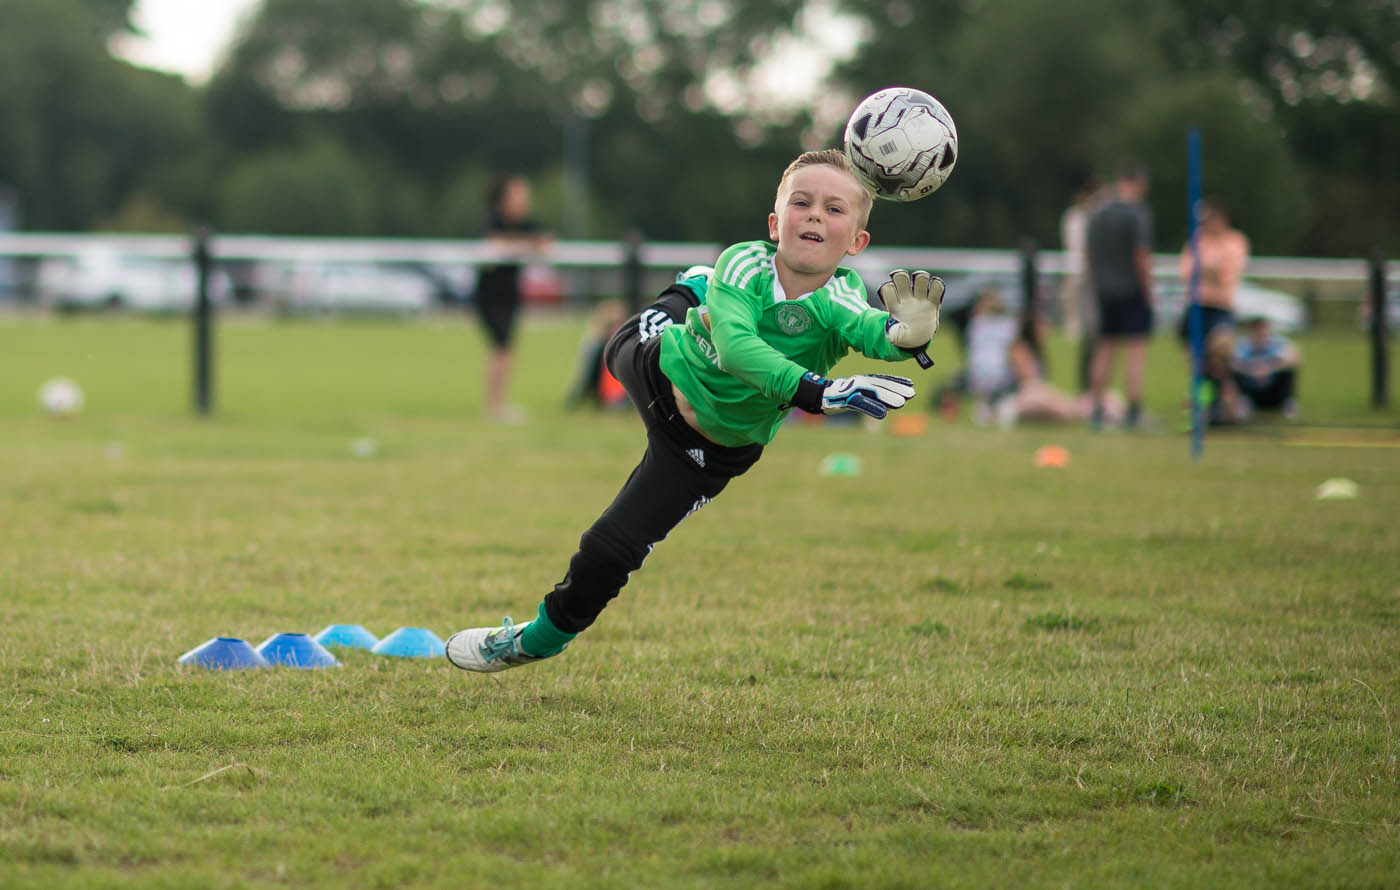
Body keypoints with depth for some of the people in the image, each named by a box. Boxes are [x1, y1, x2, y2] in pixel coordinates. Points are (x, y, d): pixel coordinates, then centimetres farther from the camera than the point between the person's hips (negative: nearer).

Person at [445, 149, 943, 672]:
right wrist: (811, 391, -63)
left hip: (711, 447, 0)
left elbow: (871, 331, -55)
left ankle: (540, 641, 25)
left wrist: (907, 334, -78)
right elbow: (734, 345, -49)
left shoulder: (838, 299, -33)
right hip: (661, 372, 1)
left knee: (610, 550, -3)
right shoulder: (747, 264, -32)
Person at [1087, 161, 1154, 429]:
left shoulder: (1098, 215, 8)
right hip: (1133, 293, -6)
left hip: (1105, 293, 6)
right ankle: (1133, 412, -8)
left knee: (1105, 351, 10)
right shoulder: (1137, 214, -12)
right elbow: (1142, 258, -16)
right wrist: (1148, 292, -8)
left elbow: (1090, 258, 12)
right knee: (1137, 350, -4)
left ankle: (1097, 410, 8)